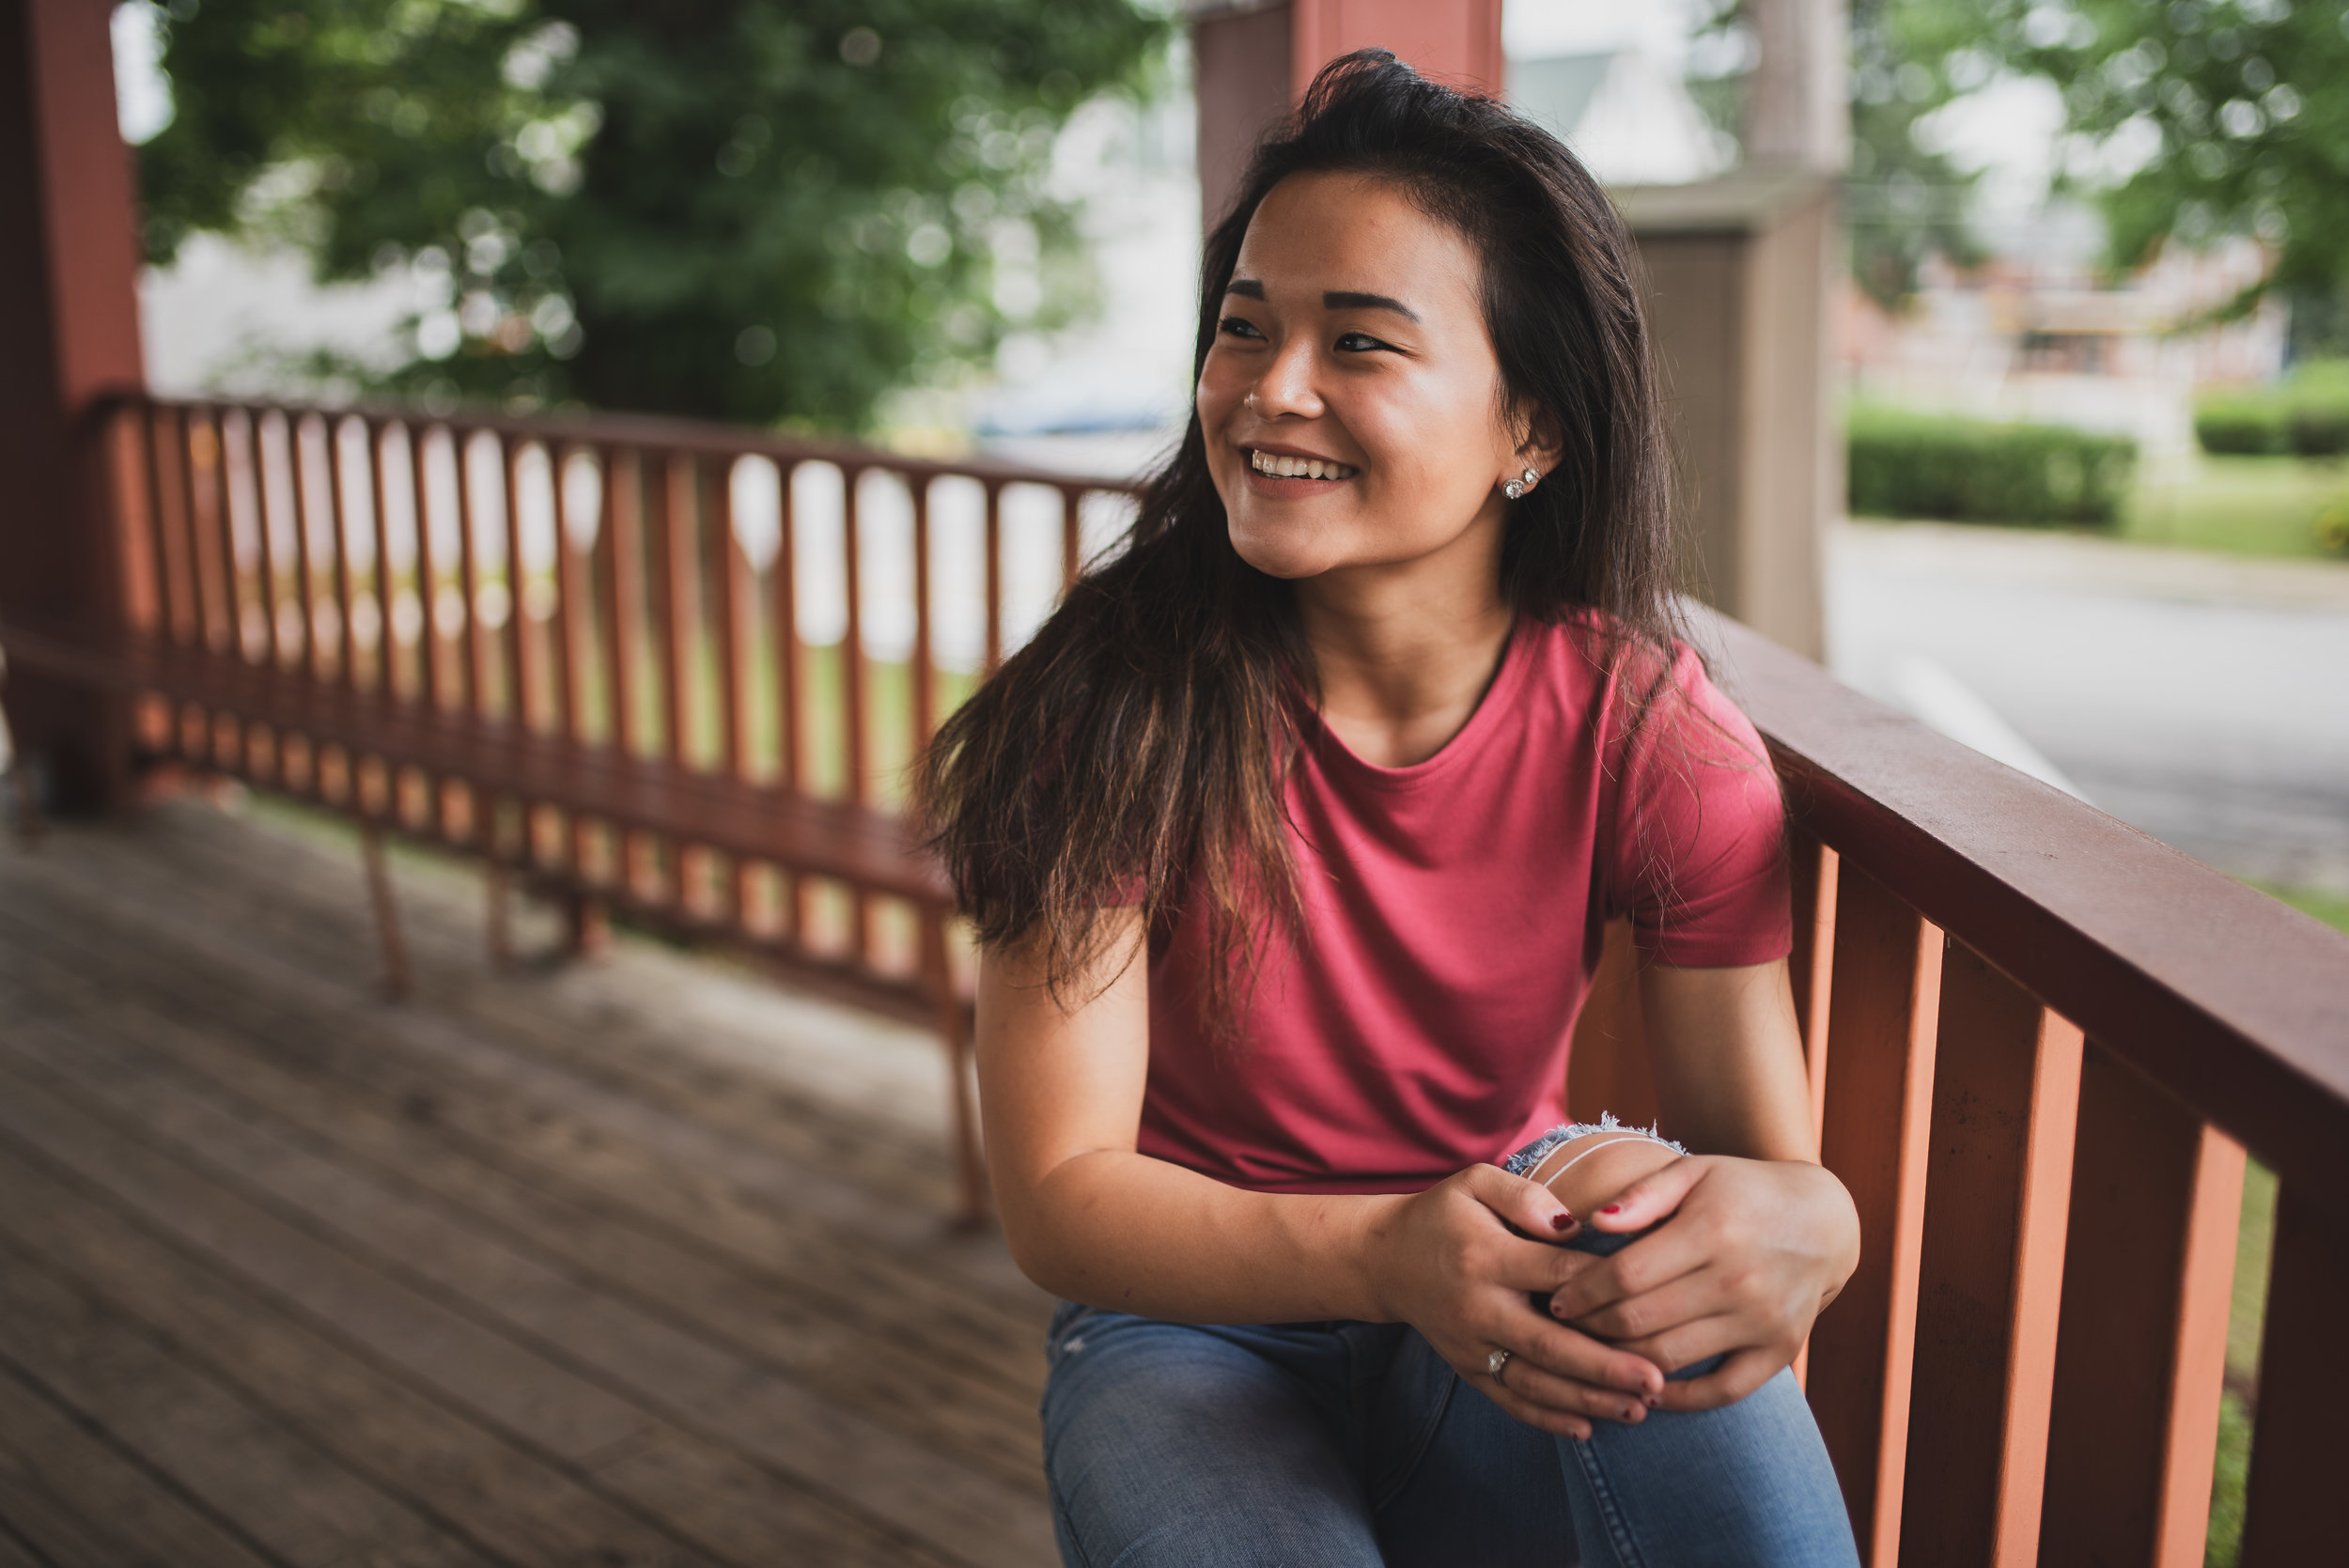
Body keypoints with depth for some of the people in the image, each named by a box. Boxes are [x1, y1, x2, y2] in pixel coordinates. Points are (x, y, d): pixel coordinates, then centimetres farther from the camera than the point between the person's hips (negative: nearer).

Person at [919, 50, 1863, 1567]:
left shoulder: (1656, 738, -14)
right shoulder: (1120, 699, -19)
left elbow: (1771, 1152, -12)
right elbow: (1059, 1191, -17)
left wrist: (1800, 1220, -37)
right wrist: (1388, 1256, -34)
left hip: (1514, 1298, 0)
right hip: (1197, 1318, 0)